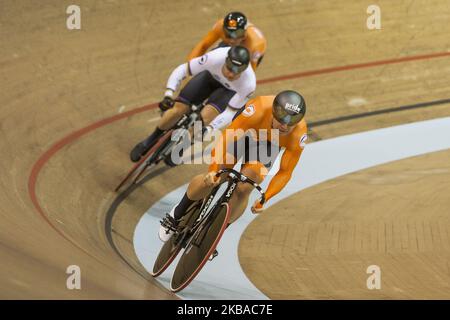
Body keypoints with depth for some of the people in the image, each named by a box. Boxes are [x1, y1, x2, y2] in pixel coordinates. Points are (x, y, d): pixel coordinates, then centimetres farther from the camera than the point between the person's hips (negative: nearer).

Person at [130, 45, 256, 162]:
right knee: (178, 109, -9)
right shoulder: (215, 58, -42)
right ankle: (150, 140, 19)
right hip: (210, 76, 1)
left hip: (230, 89, -1)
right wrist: (168, 95, -39)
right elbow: (182, 70, -28)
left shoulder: (248, 84, -40)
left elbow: (230, 112, -27)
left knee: (206, 116, -25)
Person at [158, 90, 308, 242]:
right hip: (241, 134, -1)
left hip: (266, 147, 1)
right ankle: (177, 214, 11)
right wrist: (213, 170, -51)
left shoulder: (298, 134, -34)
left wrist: (264, 199, -32)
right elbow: (226, 138, -41)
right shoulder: (259, 109, -42)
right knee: (211, 179, -16)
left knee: (243, 189, -19)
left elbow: (285, 172, -23)